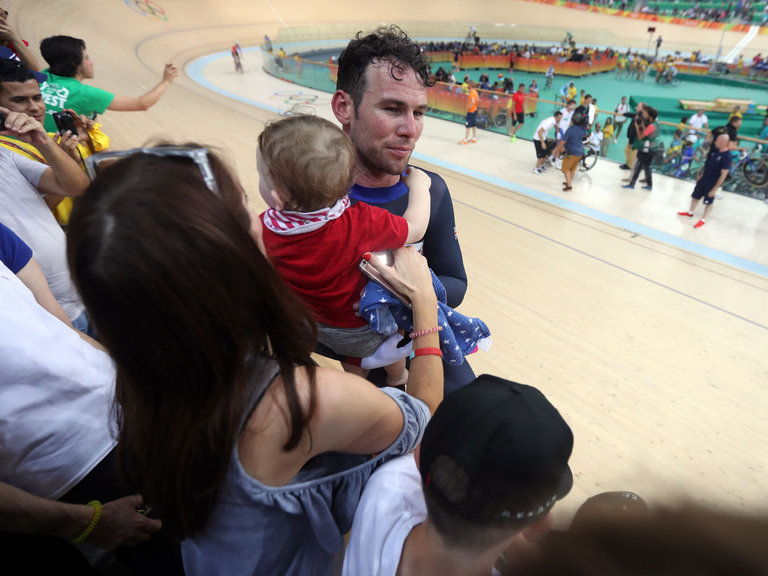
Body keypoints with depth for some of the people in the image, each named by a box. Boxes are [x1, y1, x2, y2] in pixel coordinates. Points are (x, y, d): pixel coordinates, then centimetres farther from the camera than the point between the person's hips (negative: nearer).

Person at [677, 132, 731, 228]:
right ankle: (690, 212, 40)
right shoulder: (716, 150, -3)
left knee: (709, 202, 9)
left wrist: (714, 189, -21)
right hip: (704, 179, 7)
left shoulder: (727, 156, -26)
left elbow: (723, 175, -23)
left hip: (712, 183, -7)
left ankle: (703, 220, 23)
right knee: (695, 196, 20)